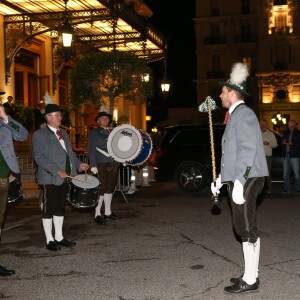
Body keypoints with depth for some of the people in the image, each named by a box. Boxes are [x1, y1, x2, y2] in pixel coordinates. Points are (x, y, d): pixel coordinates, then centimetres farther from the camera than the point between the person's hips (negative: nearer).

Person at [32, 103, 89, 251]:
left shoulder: (63, 133, 15)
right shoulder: (39, 135, -9)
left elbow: (69, 152, 22)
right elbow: (39, 157, -17)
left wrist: (79, 164, 6)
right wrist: (57, 171, -23)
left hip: (64, 177, 7)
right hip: (50, 178, -7)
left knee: (60, 207, 14)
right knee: (48, 209, 2)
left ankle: (59, 237, 23)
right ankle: (49, 240, 11)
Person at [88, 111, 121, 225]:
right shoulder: (94, 133, 3)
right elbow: (91, 150, -4)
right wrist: (93, 165, -12)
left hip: (113, 164, 6)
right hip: (101, 165, -6)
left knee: (110, 189, 10)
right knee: (101, 189, -7)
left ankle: (108, 212, 20)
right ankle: (97, 214, 1)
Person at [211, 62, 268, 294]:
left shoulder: (244, 113, -10)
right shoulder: (236, 115, 20)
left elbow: (248, 149, -20)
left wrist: (239, 182, -24)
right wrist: (221, 178, 22)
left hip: (245, 180, -10)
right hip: (237, 180, 10)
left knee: (247, 229, -5)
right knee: (245, 229, 14)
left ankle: (250, 280, 2)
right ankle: (251, 274, 23)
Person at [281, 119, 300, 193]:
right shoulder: (286, 133, 15)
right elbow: (281, 140, 19)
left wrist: (292, 144, -19)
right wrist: (283, 142, -2)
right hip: (286, 155, 5)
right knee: (285, 173, 7)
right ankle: (286, 188, 13)